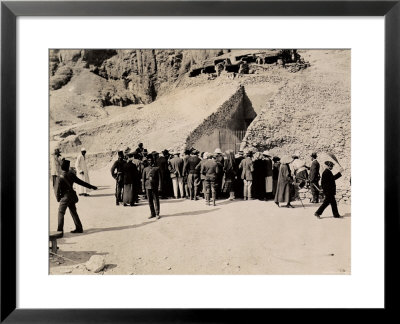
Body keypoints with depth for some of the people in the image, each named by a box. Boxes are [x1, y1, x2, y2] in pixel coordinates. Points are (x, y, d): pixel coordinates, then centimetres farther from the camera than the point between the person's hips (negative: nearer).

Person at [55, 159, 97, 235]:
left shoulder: (61, 177, -13)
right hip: (72, 196, 5)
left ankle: (60, 230, 1)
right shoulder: (71, 175, 2)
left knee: (61, 213, 3)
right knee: (73, 212, 13)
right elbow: (81, 182, 6)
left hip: (65, 197, -5)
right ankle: (79, 228, 17)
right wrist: (91, 187, 14)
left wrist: (58, 198, 2)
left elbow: (58, 189, -12)